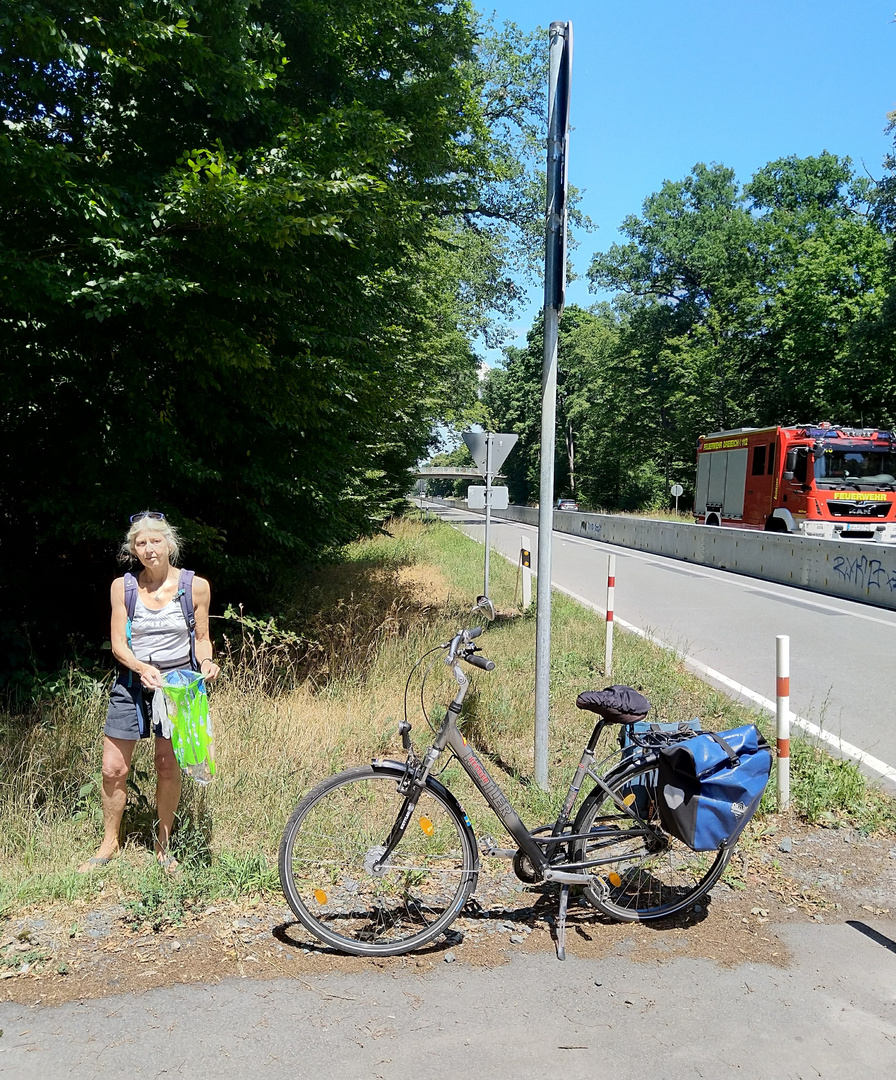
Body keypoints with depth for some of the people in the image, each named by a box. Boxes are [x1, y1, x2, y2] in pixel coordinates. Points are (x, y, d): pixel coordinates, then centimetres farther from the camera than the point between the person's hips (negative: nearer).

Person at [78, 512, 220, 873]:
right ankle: (109, 843, 25)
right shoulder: (123, 586, -2)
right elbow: (118, 644, -4)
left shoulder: (195, 586, -4)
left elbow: (201, 638, 5)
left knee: (168, 767, 2)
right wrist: (142, 667, -22)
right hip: (132, 683, 1)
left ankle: (163, 845, 21)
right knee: (113, 769, 3)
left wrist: (206, 662, -16)